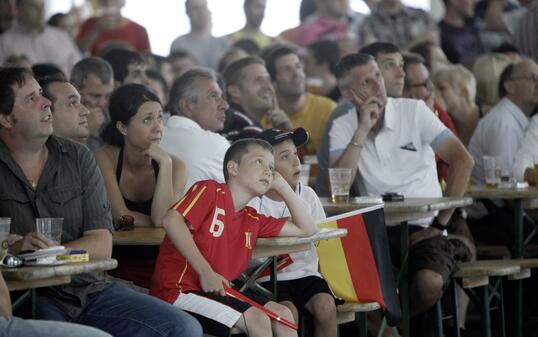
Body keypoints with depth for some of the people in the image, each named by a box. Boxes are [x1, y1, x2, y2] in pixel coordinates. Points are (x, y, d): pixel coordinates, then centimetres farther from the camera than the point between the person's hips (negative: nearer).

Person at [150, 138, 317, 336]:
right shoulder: (210, 190, -5)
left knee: (282, 314, -3)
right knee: (257, 319, -22)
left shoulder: (252, 220, 16)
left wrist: (282, 186, 17)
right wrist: (205, 272, -25)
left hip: (217, 291, 9)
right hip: (179, 290, -9)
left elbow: (306, 229, 22)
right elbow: (171, 220, -22)